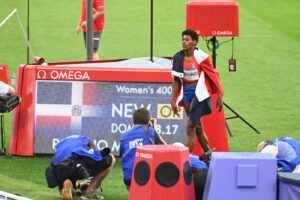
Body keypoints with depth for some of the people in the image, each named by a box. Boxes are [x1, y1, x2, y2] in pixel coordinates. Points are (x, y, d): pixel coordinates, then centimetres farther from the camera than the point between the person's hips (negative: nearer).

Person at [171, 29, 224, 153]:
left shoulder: (201, 57, -10)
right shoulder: (178, 58, 3)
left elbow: (213, 76, -4)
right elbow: (176, 80, 11)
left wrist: (219, 97, -4)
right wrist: (173, 101, 9)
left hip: (199, 92, -5)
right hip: (186, 92, 5)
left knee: (190, 128, -11)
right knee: (198, 128, 13)